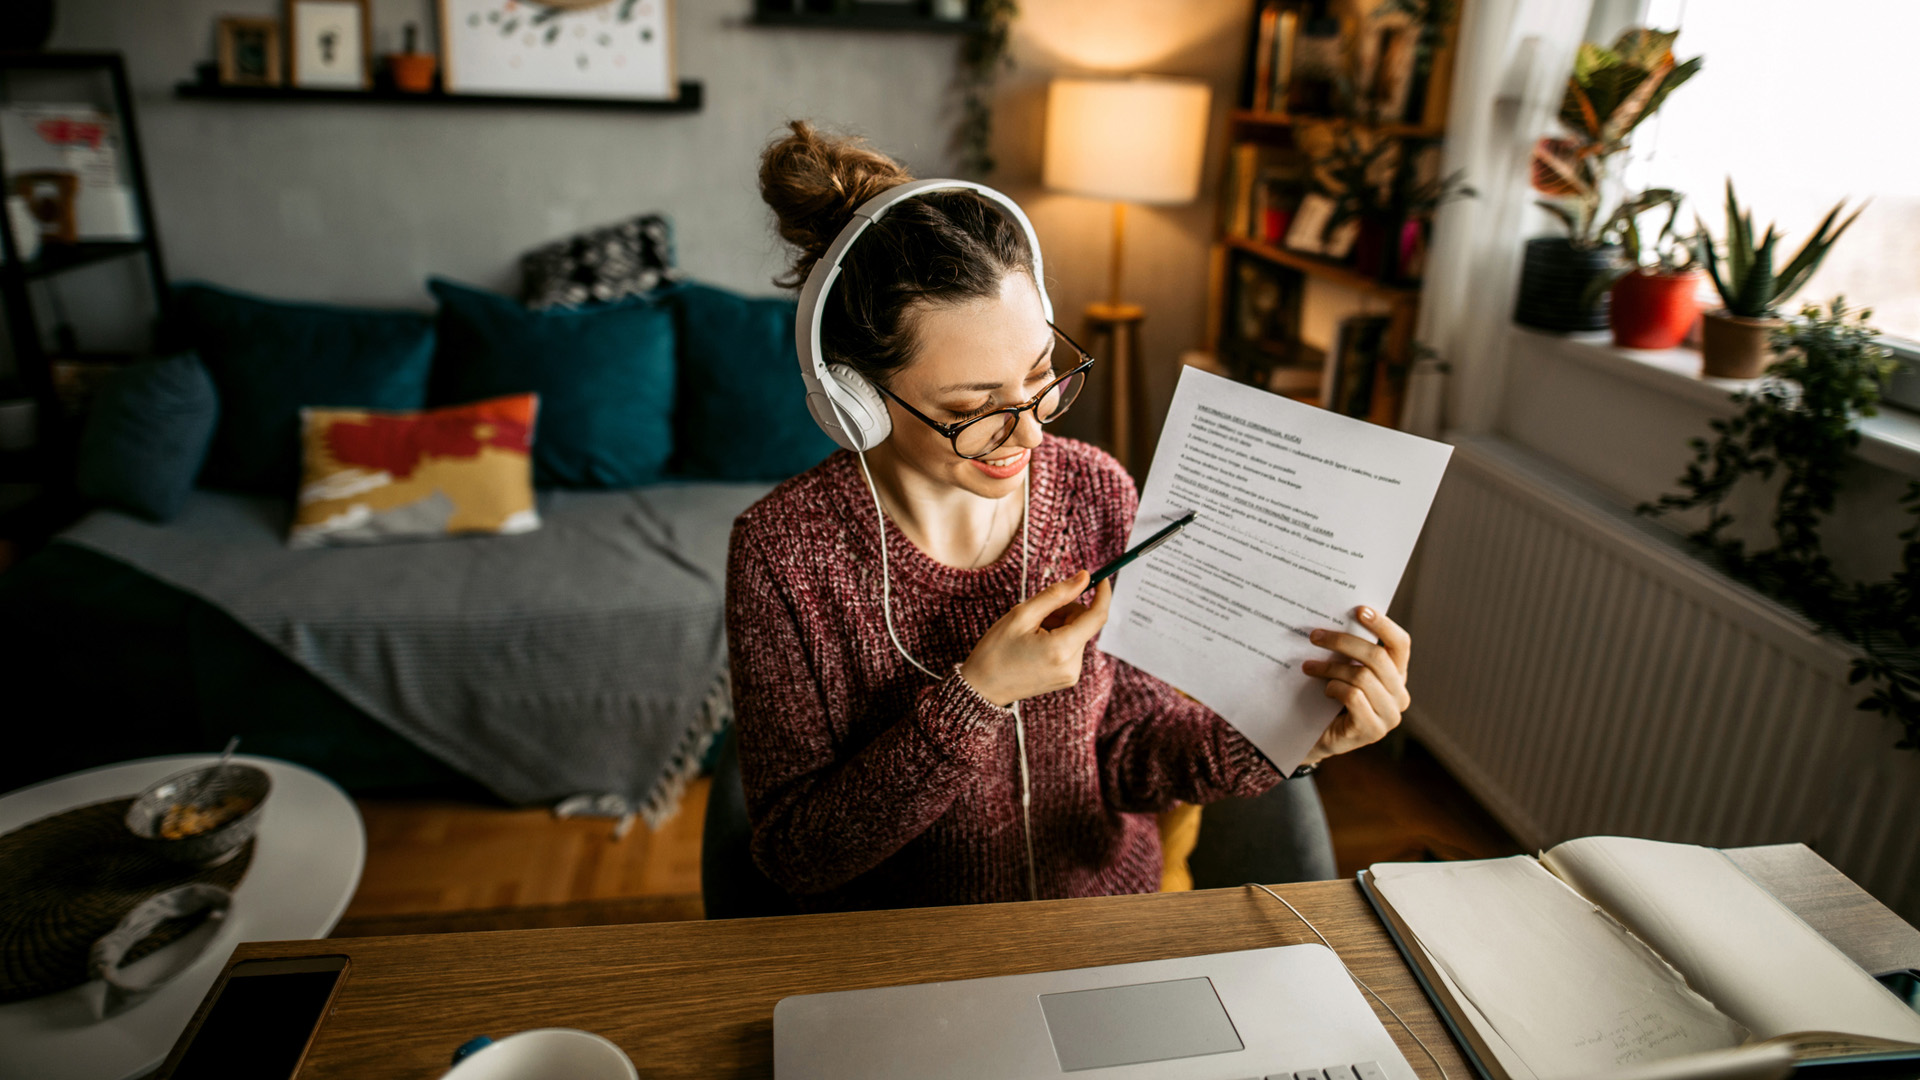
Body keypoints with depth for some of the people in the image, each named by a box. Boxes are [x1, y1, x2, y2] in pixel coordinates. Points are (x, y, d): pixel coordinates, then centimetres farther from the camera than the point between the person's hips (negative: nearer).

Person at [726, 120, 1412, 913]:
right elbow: (795, 855, -15)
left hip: (1103, 911, 2)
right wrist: (974, 698, -24)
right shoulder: (784, 552, -18)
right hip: (893, 952, -2)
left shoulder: (1098, 495, -9)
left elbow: (1118, 745, -1)